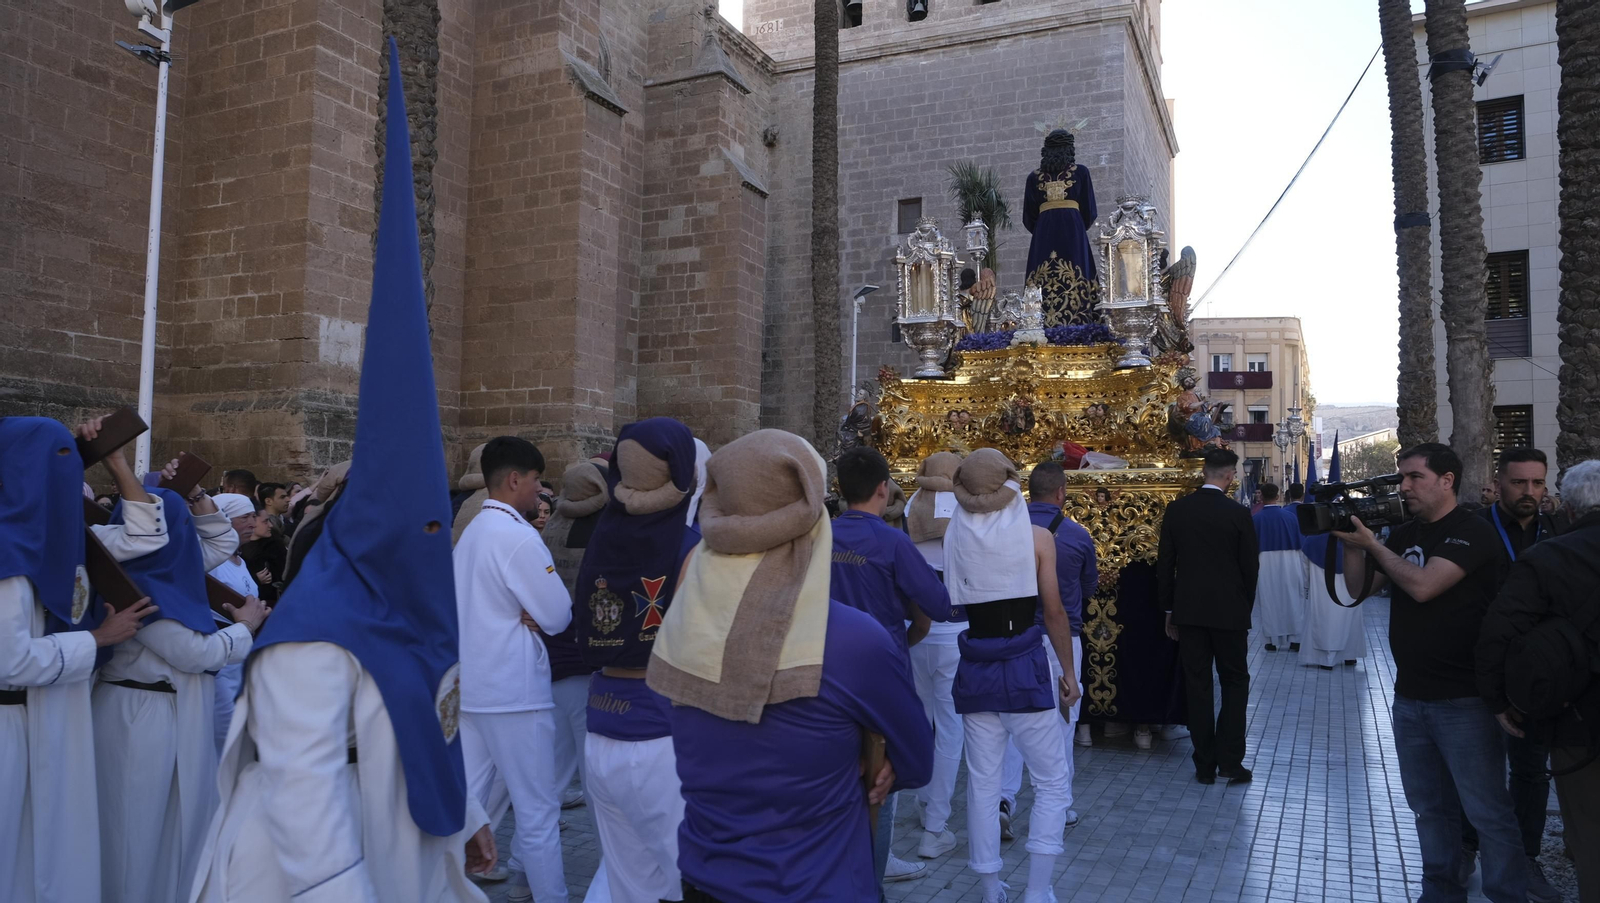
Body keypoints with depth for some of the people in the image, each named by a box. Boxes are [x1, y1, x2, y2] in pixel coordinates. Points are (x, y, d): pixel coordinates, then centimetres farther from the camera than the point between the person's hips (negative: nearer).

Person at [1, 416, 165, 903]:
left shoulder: (66, 534, 3)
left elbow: (147, 536, 9)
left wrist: (116, 461, 3)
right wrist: (101, 636, -12)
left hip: (62, 717, 8)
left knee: (56, 838, 18)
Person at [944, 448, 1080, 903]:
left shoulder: (956, 537, -1)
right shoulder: (1036, 536, -7)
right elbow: (1054, 612, -4)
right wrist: (1069, 670, 5)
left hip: (976, 668, 3)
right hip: (1025, 665, -3)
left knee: (983, 784, 11)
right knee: (1052, 784, 11)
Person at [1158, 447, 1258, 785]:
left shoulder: (1176, 509, -2)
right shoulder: (1239, 514, -9)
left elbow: (1164, 564, 2)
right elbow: (1250, 567, -3)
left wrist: (1170, 609, 11)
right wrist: (1245, 608, 11)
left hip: (1189, 610, 2)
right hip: (1229, 610, -2)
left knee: (1198, 685, 8)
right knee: (1235, 681, 12)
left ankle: (1205, 765, 13)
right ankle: (1230, 760, 7)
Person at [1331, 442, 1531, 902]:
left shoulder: (1472, 533, -12)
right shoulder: (1404, 534, 10)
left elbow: (1422, 586, -24)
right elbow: (1359, 587, 9)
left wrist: (1371, 543, -14)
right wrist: (1351, 541, -5)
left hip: (1463, 700, -7)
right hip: (1410, 695, 7)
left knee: (1488, 810, 1)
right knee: (1429, 806, 17)